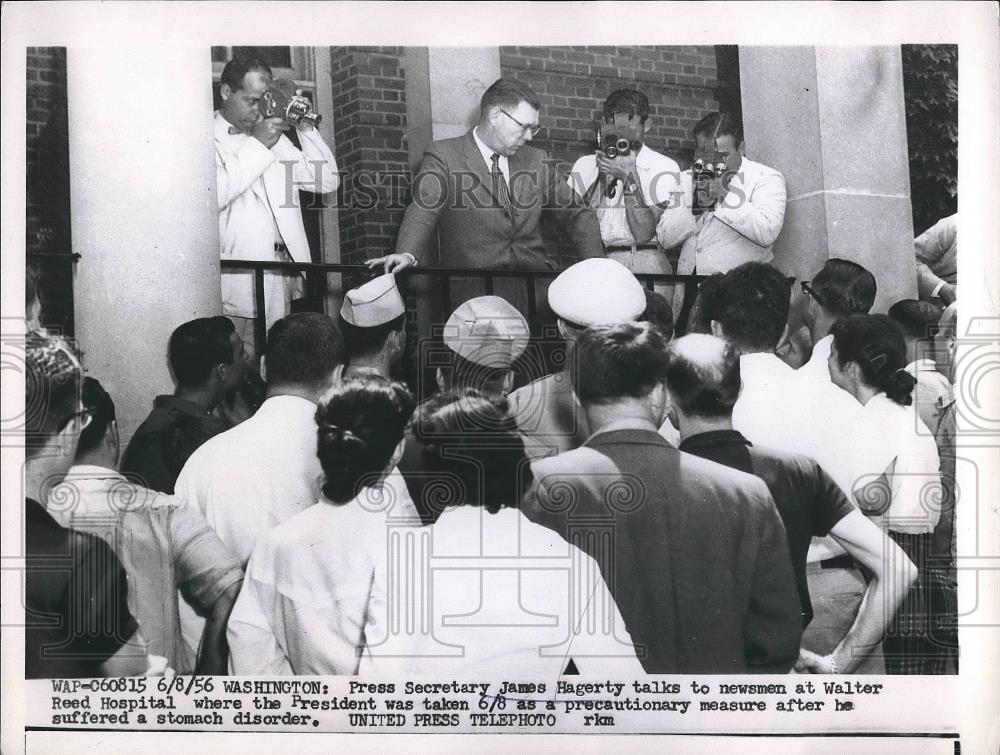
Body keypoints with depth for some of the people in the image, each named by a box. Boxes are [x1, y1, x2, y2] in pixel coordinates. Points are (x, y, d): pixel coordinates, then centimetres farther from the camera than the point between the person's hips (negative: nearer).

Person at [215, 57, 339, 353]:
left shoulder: (272, 134, 18)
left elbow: (327, 181, 14)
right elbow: (213, 196, -20)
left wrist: (305, 127, 4)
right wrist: (256, 145, -14)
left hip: (282, 272, 6)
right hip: (239, 273, -6)